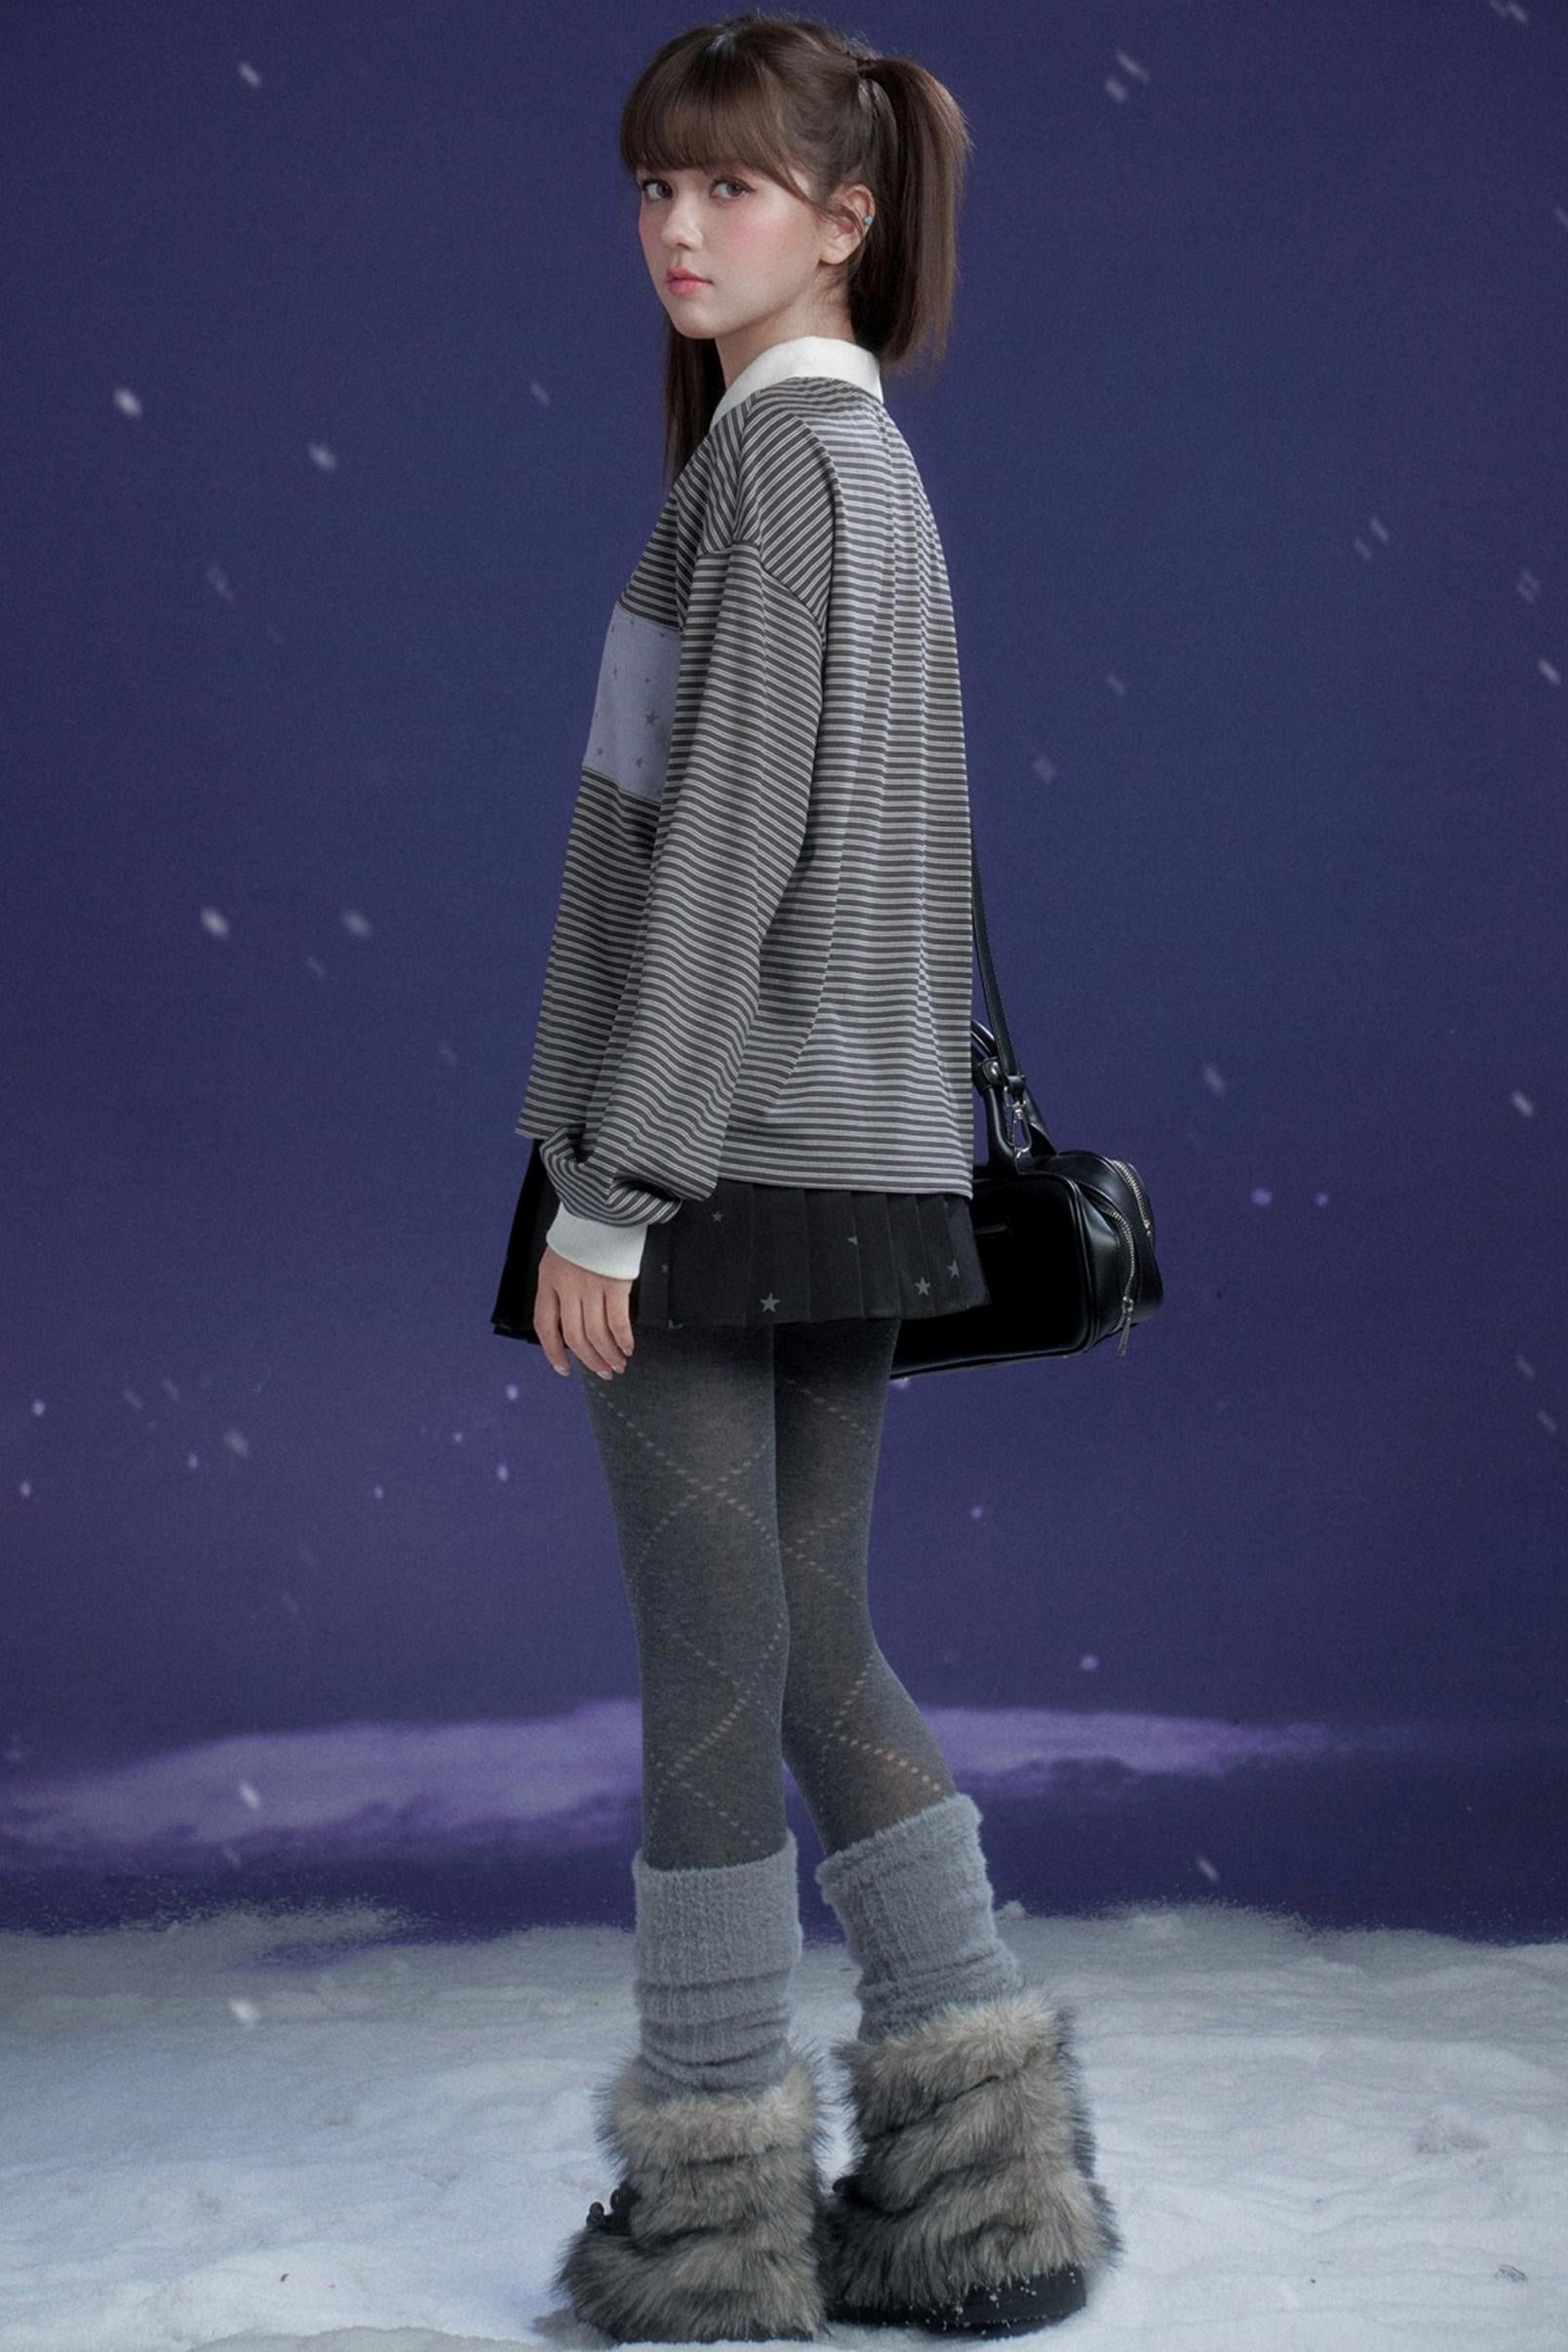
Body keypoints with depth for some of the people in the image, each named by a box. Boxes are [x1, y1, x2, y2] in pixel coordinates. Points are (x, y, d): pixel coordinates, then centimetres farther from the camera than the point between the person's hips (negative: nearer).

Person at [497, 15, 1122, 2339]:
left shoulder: (774, 449, -11)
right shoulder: (878, 453, 16)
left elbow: (726, 837, -18)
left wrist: (607, 1188, -17)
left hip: (727, 1147, -9)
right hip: (862, 1152, 9)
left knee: (712, 1669, 1)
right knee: (821, 1653, 14)